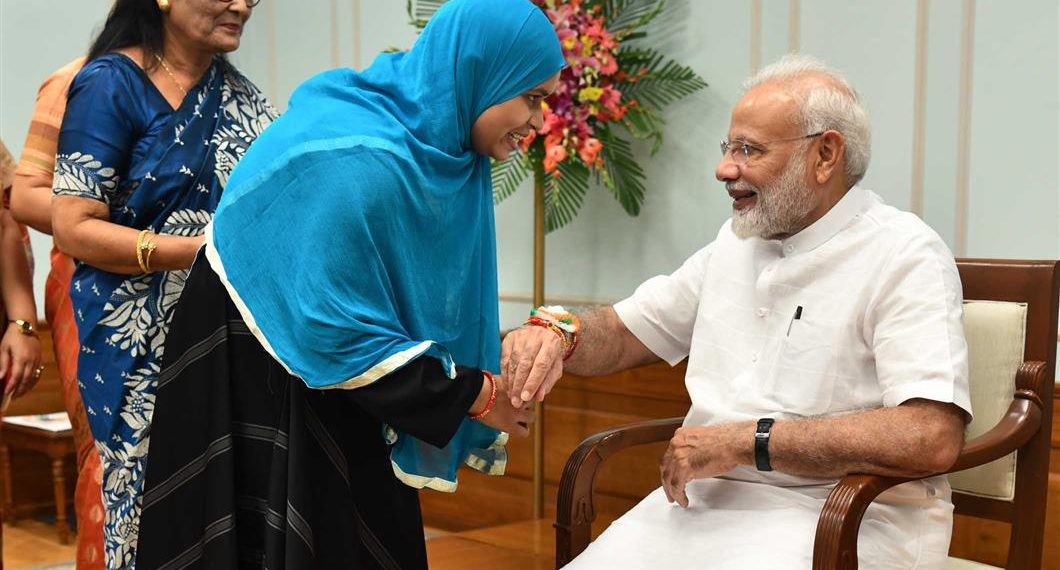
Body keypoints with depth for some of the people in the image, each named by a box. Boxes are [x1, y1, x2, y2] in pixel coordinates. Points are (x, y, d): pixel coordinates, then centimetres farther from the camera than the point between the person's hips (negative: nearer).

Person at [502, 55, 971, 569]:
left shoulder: (905, 256, -9)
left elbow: (932, 438, -21)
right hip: (707, 497, 6)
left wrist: (746, 440, -19)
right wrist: (554, 330, -4)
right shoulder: (737, 240, 14)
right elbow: (625, 333, 19)